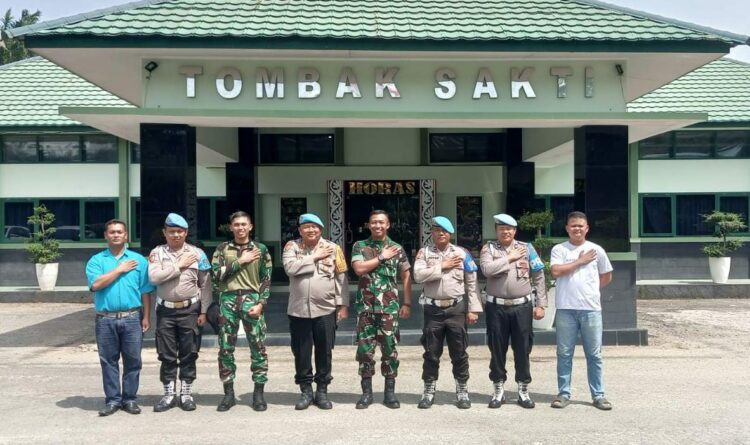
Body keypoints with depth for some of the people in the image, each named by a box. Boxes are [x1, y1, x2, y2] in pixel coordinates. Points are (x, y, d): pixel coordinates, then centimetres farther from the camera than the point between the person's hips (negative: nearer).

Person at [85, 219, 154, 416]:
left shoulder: (138, 260, 7)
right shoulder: (96, 260, 6)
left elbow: (145, 291, 5)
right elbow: (96, 284, -11)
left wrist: (146, 317, 0)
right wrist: (120, 269, -9)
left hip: (132, 318, 0)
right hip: (106, 319, 0)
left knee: (132, 360, 4)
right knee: (108, 361, 6)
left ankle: (130, 399, 15)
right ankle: (112, 400, 16)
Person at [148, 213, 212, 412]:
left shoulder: (197, 254, 1)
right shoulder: (157, 253, 2)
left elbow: (205, 284, 2)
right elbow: (154, 277, -15)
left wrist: (203, 311, -3)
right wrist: (179, 265, -14)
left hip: (190, 309, 0)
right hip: (165, 310, 1)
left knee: (189, 354, 6)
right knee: (167, 355, 7)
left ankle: (186, 393, 17)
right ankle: (169, 394, 19)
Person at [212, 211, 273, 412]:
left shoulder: (261, 249, 8)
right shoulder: (222, 249, 10)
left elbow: (267, 280, 4)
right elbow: (216, 275, -3)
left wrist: (260, 303, -8)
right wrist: (240, 262, -7)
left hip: (252, 300, -1)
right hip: (228, 301, 1)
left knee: (258, 347, -1)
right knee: (226, 348, 3)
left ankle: (258, 393, 9)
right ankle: (229, 393, 14)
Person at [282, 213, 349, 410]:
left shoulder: (333, 248, 2)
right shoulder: (291, 246, 2)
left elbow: (342, 278, 2)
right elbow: (290, 268, -16)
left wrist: (343, 304, -3)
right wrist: (315, 257, -14)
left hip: (326, 310, 0)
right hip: (299, 310, 0)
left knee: (324, 352, 7)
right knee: (301, 353, 8)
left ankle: (322, 391, 21)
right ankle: (306, 391, 22)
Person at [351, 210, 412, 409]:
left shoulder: (397, 248, 6)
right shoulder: (359, 246, 5)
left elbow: (406, 277, 7)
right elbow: (359, 269, -12)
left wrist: (407, 304, 1)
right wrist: (382, 258, -9)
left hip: (389, 307, 0)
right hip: (365, 306, 0)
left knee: (390, 348, 3)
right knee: (365, 348, 2)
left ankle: (390, 392, 13)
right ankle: (367, 392, 12)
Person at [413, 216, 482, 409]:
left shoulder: (462, 253, 4)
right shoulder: (424, 253, 4)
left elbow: (471, 283, 4)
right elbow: (418, 275, -12)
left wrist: (473, 309, -1)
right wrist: (442, 266, -12)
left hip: (457, 308, 0)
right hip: (433, 309, 0)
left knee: (459, 352, 6)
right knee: (431, 353, 8)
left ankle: (462, 391, 18)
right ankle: (429, 391, 19)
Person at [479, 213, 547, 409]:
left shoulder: (527, 248, 6)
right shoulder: (489, 248, 3)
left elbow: (539, 277, 5)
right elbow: (487, 269, -16)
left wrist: (540, 304, 0)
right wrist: (510, 258, -12)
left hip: (522, 306, 1)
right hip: (497, 307, 0)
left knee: (523, 350, 6)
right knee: (497, 350, 7)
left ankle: (523, 391, 19)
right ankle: (498, 390, 20)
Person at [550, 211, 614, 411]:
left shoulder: (596, 250, 6)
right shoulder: (559, 249, 1)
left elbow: (607, 276, 17)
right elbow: (556, 271, -16)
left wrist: (591, 290, 10)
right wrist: (580, 261, -9)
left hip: (591, 309, 1)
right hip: (566, 309, -1)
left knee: (594, 355, 7)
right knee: (564, 354, 5)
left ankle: (598, 395, 17)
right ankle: (564, 394, 15)